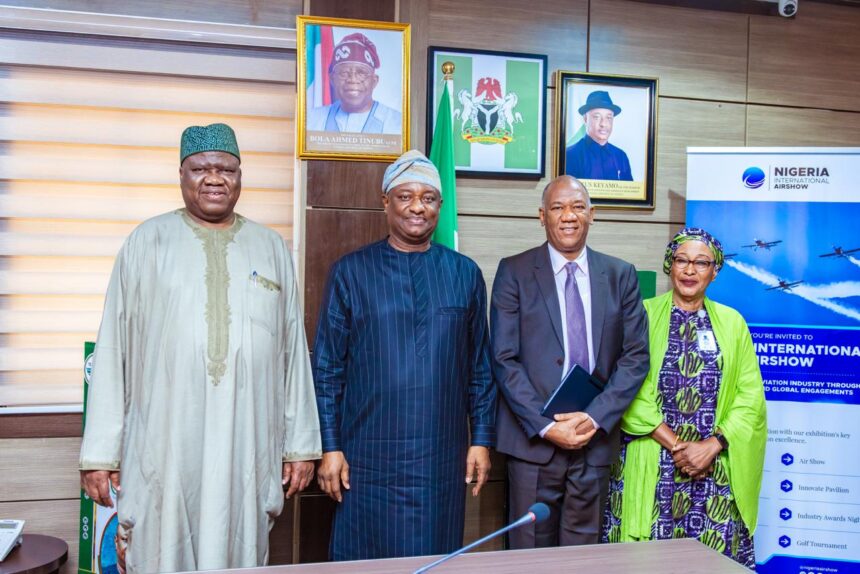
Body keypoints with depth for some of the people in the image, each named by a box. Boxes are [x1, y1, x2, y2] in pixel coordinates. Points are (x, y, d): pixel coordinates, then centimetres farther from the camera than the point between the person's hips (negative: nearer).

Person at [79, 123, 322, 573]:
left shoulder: (271, 247, 8)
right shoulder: (147, 242, 4)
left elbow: (294, 349, 7)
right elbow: (112, 352, 2)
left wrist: (301, 444, 5)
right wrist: (99, 452, -1)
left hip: (248, 451, 2)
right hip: (162, 450, -1)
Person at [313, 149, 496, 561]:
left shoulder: (465, 274, 5)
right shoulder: (350, 272, -1)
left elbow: (480, 367, 8)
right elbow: (327, 368, -1)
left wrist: (482, 438, 5)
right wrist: (329, 447, -4)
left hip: (443, 458, 2)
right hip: (369, 457, -1)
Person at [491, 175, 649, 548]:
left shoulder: (621, 275, 6)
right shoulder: (514, 272, -1)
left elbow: (635, 356, 3)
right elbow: (504, 359, -6)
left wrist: (596, 418, -9)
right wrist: (546, 426, -12)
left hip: (596, 438, 2)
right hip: (533, 440, -2)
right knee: (530, 552, 7)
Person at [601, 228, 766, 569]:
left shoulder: (732, 322, 10)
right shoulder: (644, 314, 0)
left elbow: (750, 395, 4)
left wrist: (712, 445, -10)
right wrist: (676, 445, -11)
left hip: (717, 469, 2)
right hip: (651, 468, -2)